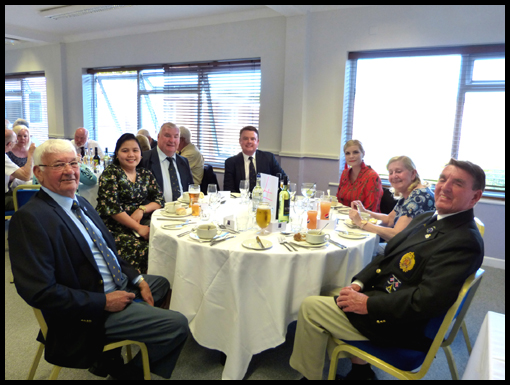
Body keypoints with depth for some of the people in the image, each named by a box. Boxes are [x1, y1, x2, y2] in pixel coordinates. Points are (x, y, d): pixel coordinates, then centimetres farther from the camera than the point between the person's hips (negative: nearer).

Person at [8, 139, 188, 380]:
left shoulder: (81, 203, 7)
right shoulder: (30, 218, -20)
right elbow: (39, 292, -25)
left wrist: (137, 279, 1)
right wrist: (104, 302, -22)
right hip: (89, 313, -9)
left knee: (163, 283, 27)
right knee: (178, 325, -14)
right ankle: (122, 366, 14)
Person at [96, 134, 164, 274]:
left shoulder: (146, 175, 14)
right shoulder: (110, 173, -1)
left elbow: (159, 200, 11)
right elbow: (112, 207, -11)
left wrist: (142, 209, -10)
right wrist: (138, 227, -15)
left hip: (142, 224, 5)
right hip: (115, 228, -4)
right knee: (143, 249, -30)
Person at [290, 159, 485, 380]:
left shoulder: (465, 241, -23)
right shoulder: (426, 219, 6)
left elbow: (427, 300, -30)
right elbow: (386, 256, 10)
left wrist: (368, 304, -23)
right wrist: (358, 283, -4)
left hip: (401, 327, -9)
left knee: (311, 307, -7)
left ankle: (308, 374, 18)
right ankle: (360, 368, 26)